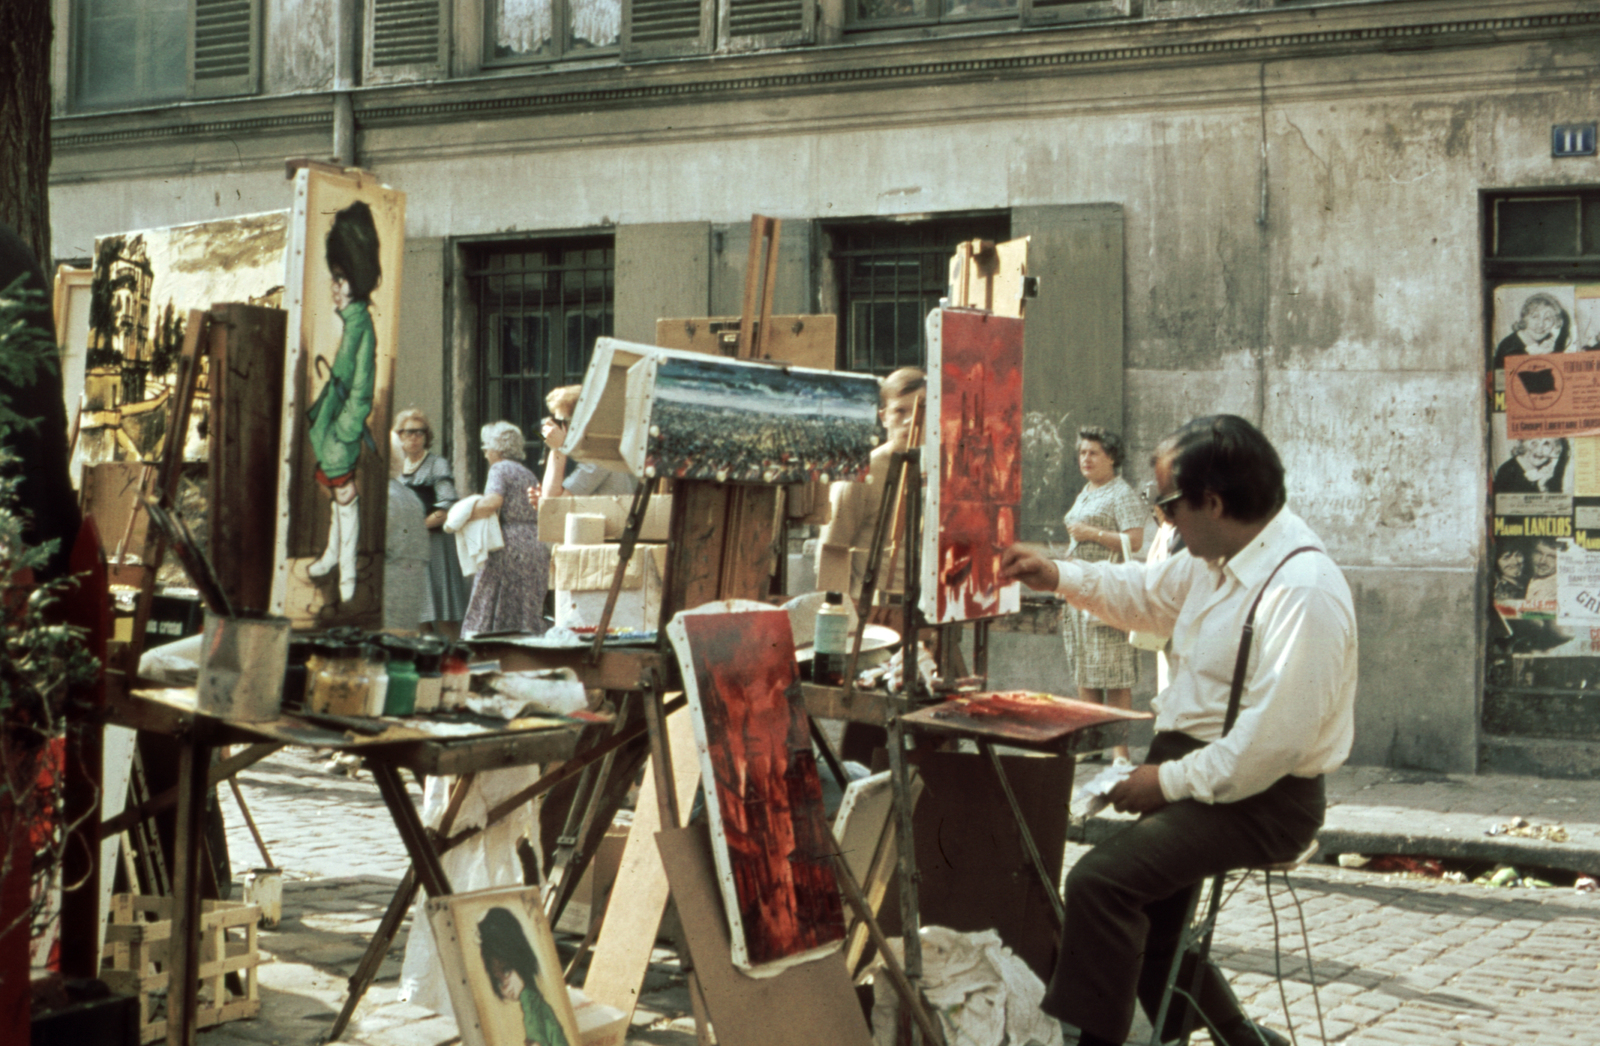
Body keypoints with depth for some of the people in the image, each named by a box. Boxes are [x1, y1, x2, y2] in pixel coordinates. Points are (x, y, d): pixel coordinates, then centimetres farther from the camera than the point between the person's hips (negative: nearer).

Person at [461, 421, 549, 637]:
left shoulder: (500, 469, -3)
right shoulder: (527, 474, 21)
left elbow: (494, 500, -20)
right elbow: (538, 511, 21)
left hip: (509, 546, -8)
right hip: (537, 544, 8)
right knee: (529, 615, 6)